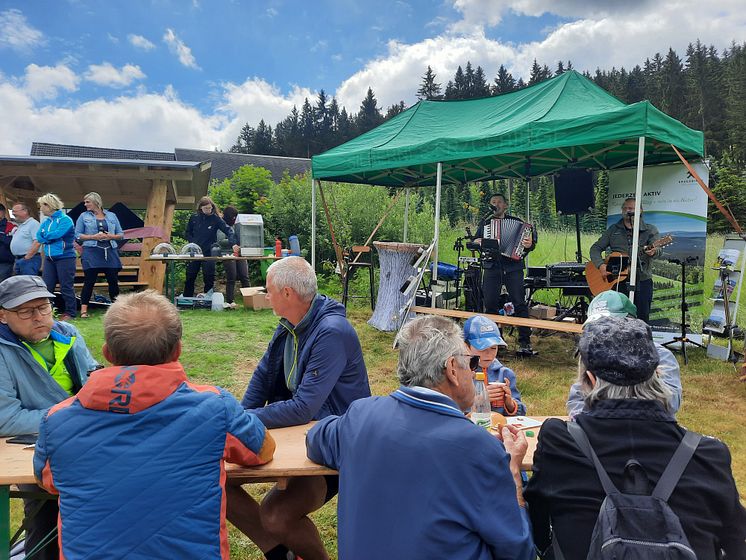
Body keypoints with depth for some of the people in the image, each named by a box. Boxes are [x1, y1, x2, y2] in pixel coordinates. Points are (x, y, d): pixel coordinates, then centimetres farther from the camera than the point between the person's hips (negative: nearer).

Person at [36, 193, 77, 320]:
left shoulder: (65, 219, -9)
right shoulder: (46, 221, 14)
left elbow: (57, 234, -20)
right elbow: (39, 237, 4)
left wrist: (46, 236, -2)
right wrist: (51, 237, -11)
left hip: (65, 257, -7)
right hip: (49, 258, 7)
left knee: (66, 287, -2)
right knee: (46, 286, 7)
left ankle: (70, 313, 7)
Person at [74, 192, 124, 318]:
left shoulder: (112, 216, 13)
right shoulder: (83, 216, 9)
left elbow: (121, 234, 13)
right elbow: (77, 235, 4)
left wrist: (111, 236, -7)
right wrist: (94, 237, -10)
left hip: (110, 252, 2)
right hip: (91, 252, -2)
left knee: (113, 280, 3)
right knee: (89, 281, -5)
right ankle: (84, 309, -1)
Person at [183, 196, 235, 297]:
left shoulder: (215, 218, -6)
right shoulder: (194, 217, 2)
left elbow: (228, 230, -14)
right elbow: (188, 233, 13)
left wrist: (232, 243, -30)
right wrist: (193, 243, -5)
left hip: (209, 253, -3)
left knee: (209, 279, 1)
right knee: (190, 278, 9)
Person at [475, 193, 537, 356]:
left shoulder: (516, 222, 9)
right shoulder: (484, 223, 16)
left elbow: (529, 240, 6)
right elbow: (475, 241, 25)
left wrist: (529, 245, -16)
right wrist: (476, 243, 2)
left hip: (513, 268, -2)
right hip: (491, 268, 3)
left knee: (520, 304, -8)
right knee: (490, 304, 3)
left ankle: (524, 342, -4)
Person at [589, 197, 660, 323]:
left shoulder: (650, 230, 6)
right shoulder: (613, 230, 12)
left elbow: (657, 249, -11)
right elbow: (596, 248, 8)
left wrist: (653, 252, -35)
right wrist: (600, 265, -10)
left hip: (642, 281, -1)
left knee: (643, 318, -1)